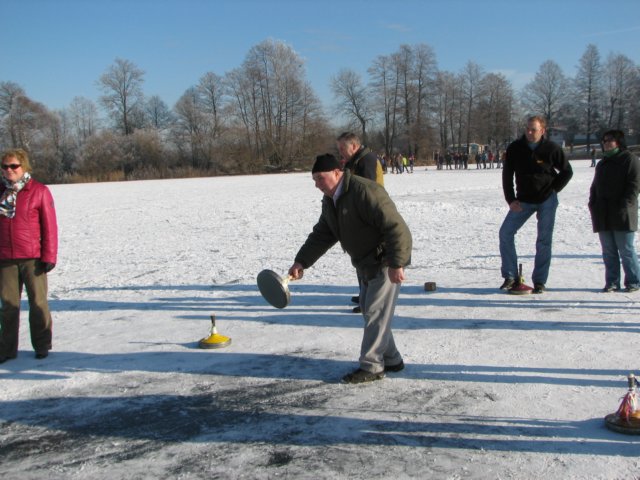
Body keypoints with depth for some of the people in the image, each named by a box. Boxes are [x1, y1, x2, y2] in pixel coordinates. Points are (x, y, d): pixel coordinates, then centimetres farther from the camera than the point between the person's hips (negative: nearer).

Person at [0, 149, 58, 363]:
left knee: (38, 302, 4)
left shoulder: (39, 191, -3)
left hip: (33, 259, -3)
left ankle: (42, 346, 17)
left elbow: (50, 225, -4)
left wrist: (49, 256, -9)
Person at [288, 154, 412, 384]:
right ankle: (391, 360, 26)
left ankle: (371, 366, 3)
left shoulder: (366, 192, -26)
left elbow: (396, 227, -29)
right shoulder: (330, 201, 5)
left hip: (387, 263, -10)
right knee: (369, 311, 14)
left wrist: (396, 263, -32)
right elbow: (322, 234, 8)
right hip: (366, 264, 10)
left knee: (375, 313, -6)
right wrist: (301, 261, -2)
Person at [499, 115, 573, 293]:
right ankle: (510, 276, 0)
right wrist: (511, 200, -5)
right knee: (505, 233, -8)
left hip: (547, 200, -2)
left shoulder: (552, 149, -9)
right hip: (523, 200, 2)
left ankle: (540, 281, 9)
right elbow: (507, 175, 2)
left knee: (544, 241, 0)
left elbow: (567, 171, 4)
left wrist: (552, 190, -3)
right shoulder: (515, 148, -5)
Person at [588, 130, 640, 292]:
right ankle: (612, 282, 12)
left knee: (626, 250, -3)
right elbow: (595, 187, 23)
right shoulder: (602, 164, 21)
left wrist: (624, 206, -18)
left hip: (622, 215, -7)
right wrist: (593, 205, 8)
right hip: (603, 216, 7)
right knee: (608, 251, 7)